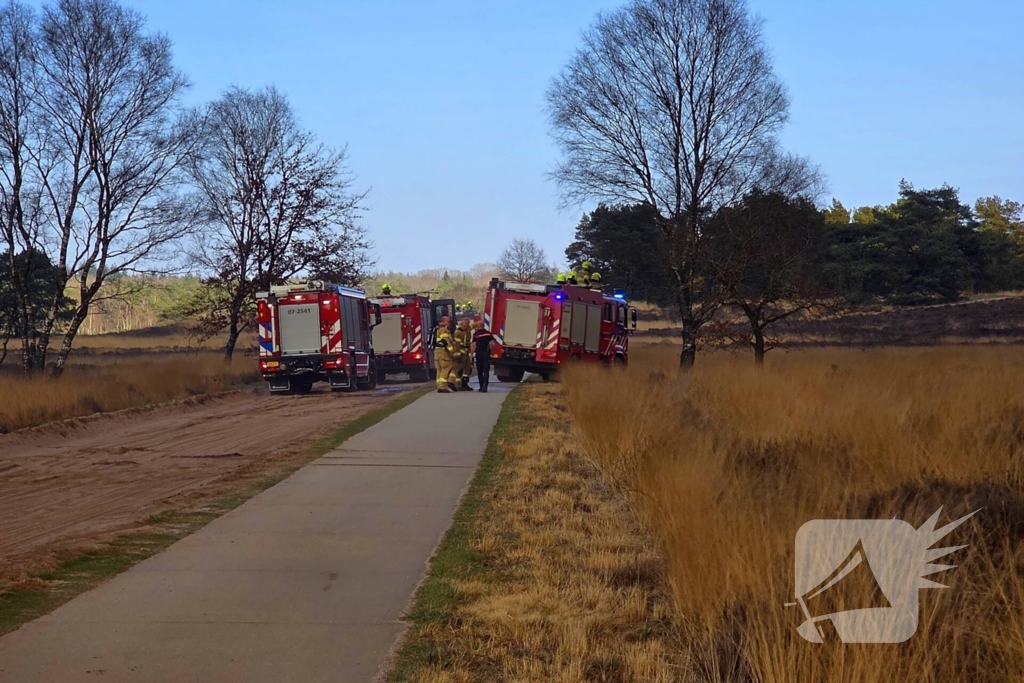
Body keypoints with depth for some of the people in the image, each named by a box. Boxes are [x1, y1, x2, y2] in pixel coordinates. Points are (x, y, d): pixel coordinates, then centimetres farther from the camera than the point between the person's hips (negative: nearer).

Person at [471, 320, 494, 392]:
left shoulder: (475, 334, -2)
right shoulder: (488, 333, 3)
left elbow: (474, 345, -9)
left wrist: (472, 354, -8)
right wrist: (492, 351, 10)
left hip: (479, 353, -1)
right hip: (486, 353, 1)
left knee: (479, 371, 12)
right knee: (486, 371, -3)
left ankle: (481, 386, 15)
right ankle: (485, 386, -17)